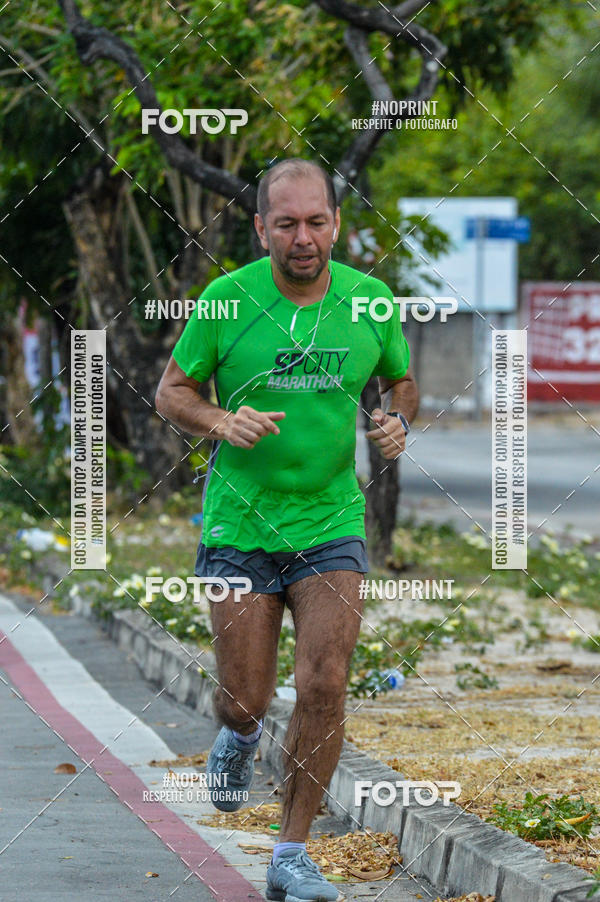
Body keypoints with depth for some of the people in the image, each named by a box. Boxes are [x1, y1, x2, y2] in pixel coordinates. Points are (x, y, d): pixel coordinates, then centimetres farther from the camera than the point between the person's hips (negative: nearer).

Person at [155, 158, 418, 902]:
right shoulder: (226, 299, -9)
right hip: (239, 526, -1)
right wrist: (221, 421, -20)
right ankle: (240, 738, 44)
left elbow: (401, 380, 15)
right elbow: (170, 392, 1)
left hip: (331, 526, 1)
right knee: (244, 700, 3)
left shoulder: (370, 299, -3)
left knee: (324, 686, -13)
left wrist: (397, 421, -8)